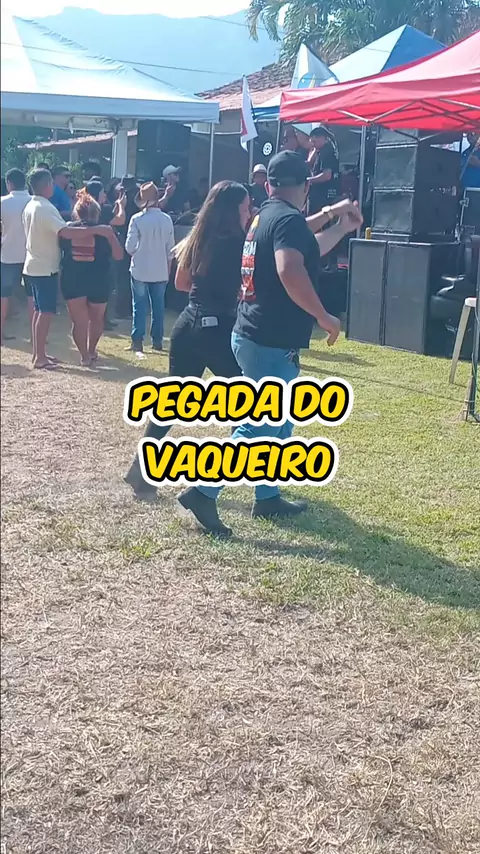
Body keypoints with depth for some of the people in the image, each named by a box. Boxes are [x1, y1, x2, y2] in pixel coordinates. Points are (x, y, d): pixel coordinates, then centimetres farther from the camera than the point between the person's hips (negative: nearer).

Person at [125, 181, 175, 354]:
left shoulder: (137, 219, -12)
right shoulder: (167, 220, -2)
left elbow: (129, 247, -11)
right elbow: (170, 248, 4)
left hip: (140, 270, -2)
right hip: (160, 271, 3)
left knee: (139, 306, 4)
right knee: (158, 306, 12)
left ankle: (137, 341, 2)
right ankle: (157, 340, 15)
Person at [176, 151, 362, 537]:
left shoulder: (267, 217, 15)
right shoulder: (289, 219, -15)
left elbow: (305, 247, 33)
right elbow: (290, 270, -32)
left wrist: (340, 226, 38)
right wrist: (323, 316, -23)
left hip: (256, 336, 10)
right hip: (271, 342, -10)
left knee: (279, 421, 20)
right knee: (259, 429, -7)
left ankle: (268, 497, 28)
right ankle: (202, 492, -8)